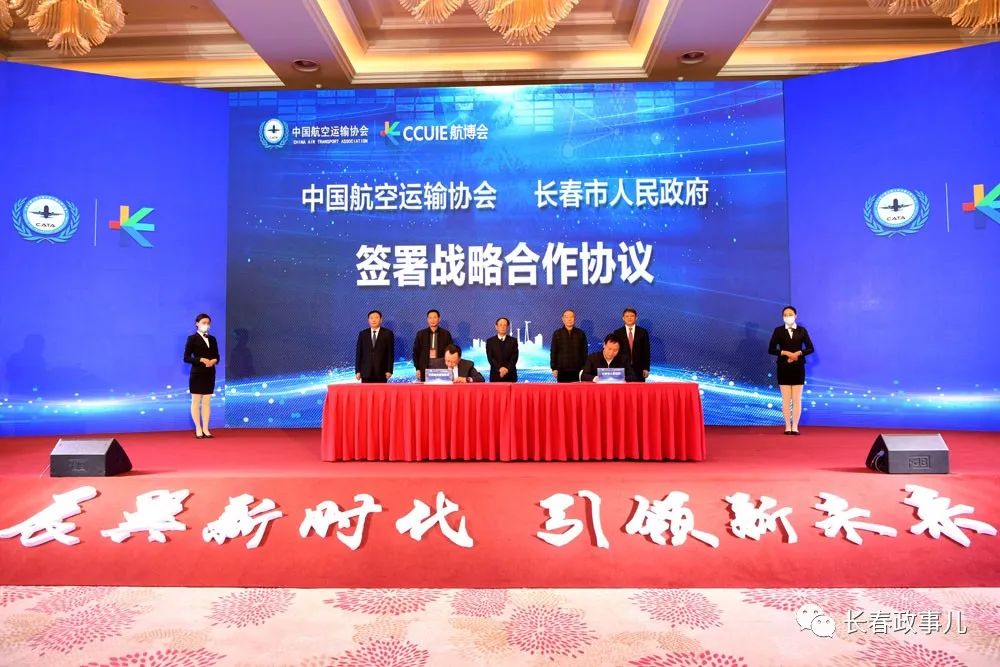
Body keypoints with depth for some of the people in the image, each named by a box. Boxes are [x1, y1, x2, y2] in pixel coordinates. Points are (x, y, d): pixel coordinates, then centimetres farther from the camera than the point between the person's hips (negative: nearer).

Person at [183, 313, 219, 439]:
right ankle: (198, 429, 9)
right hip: (197, 373, -5)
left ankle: (205, 429, 12)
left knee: (207, 402, 7)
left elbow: (217, 356, 13)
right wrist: (201, 360, -19)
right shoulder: (192, 338, -4)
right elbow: (186, 358, -8)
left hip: (210, 374, 5)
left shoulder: (212, 339, 11)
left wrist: (214, 360, -9)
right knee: (196, 402, 3)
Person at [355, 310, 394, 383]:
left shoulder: (388, 333, 4)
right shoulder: (363, 334, 10)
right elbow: (358, 353, 8)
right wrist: (357, 371, 1)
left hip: (381, 372, -1)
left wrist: (389, 370, -7)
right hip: (366, 372, 2)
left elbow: (391, 353, 1)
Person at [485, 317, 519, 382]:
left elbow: (514, 357, -1)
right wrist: (499, 369, -17)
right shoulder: (490, 341, 7)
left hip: (510, 375, 1)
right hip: (495, 375, 0)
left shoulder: (513, 341, 8)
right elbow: (490, 358, -3)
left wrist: (507, 369, -17)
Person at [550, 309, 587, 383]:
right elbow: (553, 352, 6)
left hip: (577, 371, 0)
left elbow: (584, 352, 9)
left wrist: (584, 368, 2)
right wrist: (554, 368, -1)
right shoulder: (557, 333, 5)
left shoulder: (581, 334, 7)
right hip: (562, 371, 0)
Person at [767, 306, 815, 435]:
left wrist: (798, 353, -14)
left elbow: (810, 348, 2)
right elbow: (771, 349, -3)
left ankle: (795, 427, 6)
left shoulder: (802, 330, 5)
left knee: (797, 399, 2)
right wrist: (786, 353, -15)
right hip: (784, 368, 0)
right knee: (786, 399, 2)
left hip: (798, 368, 1)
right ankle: (787, 427, 7)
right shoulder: (778, 331, 2)